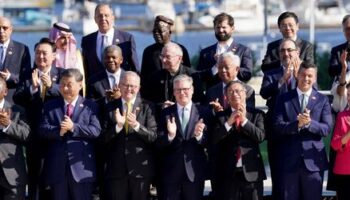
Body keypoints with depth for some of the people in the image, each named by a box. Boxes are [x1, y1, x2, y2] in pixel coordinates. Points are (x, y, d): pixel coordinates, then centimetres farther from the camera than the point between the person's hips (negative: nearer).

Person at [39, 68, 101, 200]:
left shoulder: (90, 106, 4)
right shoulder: (50, 106, 12)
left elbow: (96, 131, -8)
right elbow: (43, 130, 0)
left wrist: (73, 127, -19)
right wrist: (59, 131, -19)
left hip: (81, 166, -2)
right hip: (57, 167, 2)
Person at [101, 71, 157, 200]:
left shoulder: (147, 107, 2)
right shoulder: (110, 107, 6)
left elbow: (153, 136, -6)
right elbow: (104, 138, 0)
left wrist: (136, 125, -22)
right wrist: (118, 126, -18)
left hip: (141, 168, -1)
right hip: (116, 168, 1)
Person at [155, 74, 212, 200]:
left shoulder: (204, 113, 2)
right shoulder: (165, 113, 3)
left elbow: (209, 143, 0)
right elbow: (158, 144, -2)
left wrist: (199, 135, -21)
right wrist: (170, 135, -22)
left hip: (195, 171, 0)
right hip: (170, 171, 0)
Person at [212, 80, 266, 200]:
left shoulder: (257, 114, 6)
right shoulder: (221, 116, 6)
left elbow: (260, 136, -7)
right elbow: (214, 139, -6)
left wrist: (244, 120, -14)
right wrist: (229, 122, -17)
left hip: (251, 171, 0)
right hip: (228, 172, 0)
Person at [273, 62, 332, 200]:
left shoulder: (322, 100, 6)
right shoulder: (284, 99, 6)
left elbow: (326, 129, -4)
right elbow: (278, 127, -4)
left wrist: (309, 123, -22)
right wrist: (297, 124, -21)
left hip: (313, 160, 0)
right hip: (289, 160, 0)